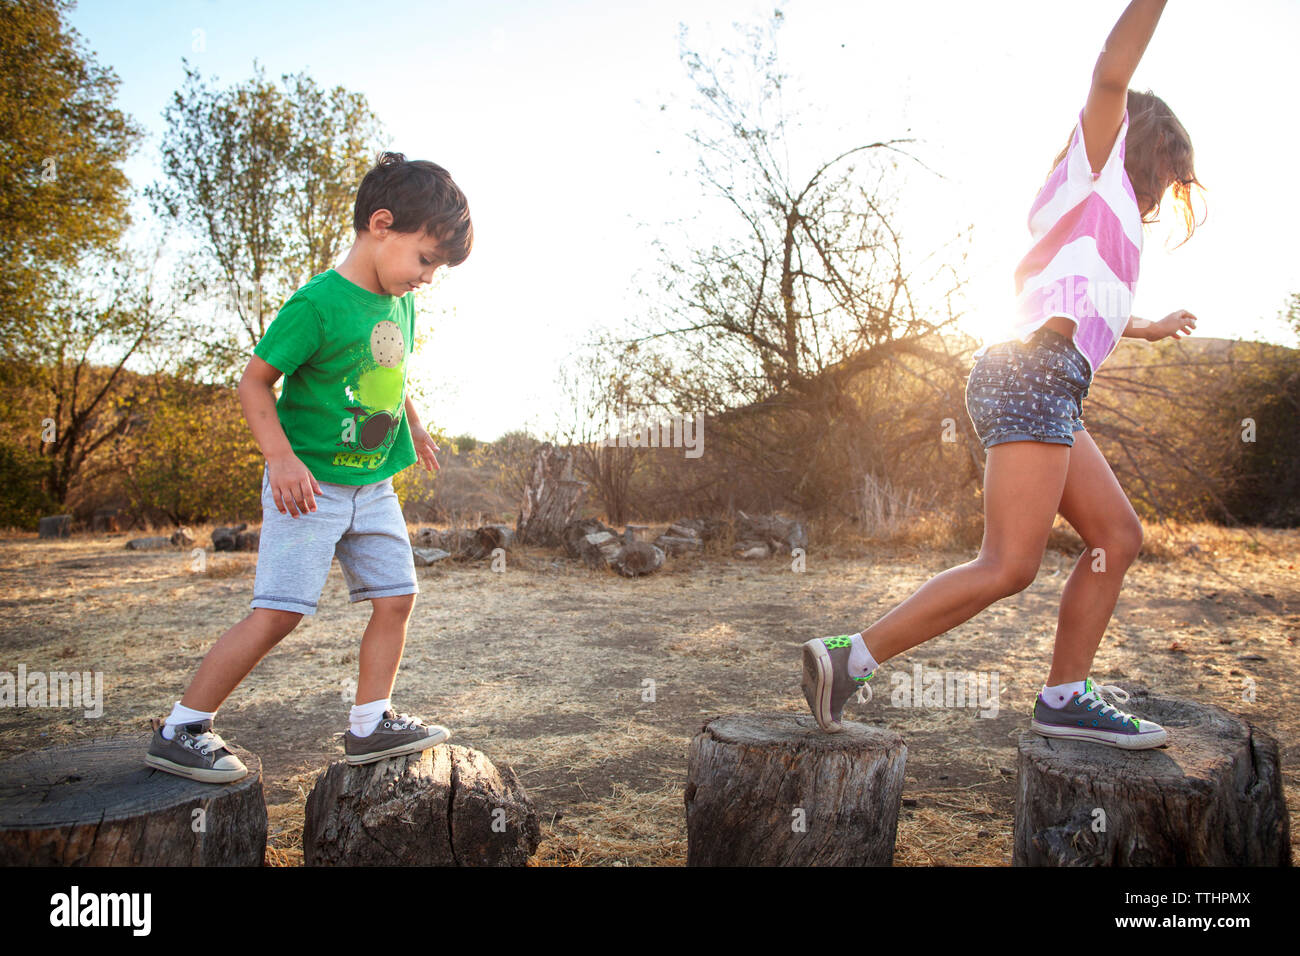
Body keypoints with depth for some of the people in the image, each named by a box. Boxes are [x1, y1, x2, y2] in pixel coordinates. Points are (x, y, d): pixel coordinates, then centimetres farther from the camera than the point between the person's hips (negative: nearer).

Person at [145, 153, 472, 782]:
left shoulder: (400, 305, 7)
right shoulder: (318, 303, -17)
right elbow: (254, 381, -13)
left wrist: (413, 429, 28)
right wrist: (282, 457, -22)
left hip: (374, 486, 8)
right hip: (310, 486, -7)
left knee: (397, 595, 4)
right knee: (280, 611, -8)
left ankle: (371, 724, 16)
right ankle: (180, 731, 7)